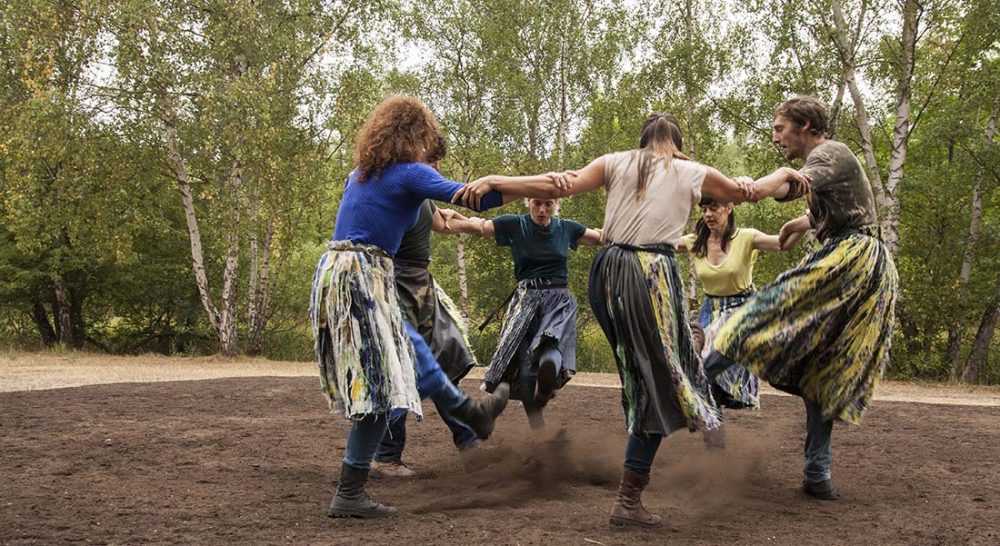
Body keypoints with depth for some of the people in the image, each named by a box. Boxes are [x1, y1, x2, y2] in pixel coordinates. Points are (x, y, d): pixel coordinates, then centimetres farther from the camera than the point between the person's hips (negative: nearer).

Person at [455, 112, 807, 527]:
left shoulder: (616, 163, 12)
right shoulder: (694, 173, 12)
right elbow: (752, 192, 28)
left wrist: (493, 181, -7)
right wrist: (787, 174, 48)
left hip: (608, 272, 4)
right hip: (651, 276, -4)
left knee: (641, 372, 20)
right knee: (660, 380, 2)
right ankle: (628, 499, 0)